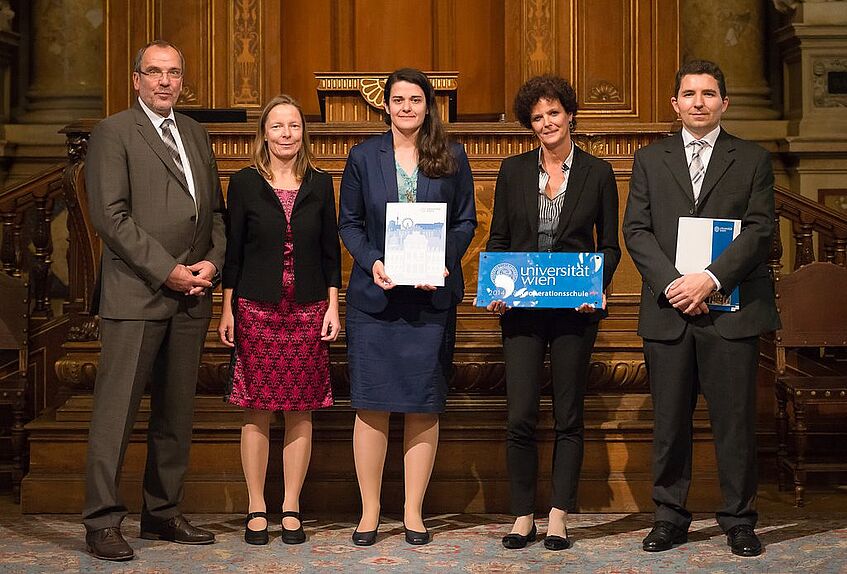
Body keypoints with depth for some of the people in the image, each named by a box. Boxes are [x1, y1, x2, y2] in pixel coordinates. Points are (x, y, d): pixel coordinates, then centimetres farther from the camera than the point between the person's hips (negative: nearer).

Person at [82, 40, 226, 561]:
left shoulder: (196, 134, 18)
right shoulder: (113, 132, -2)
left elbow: (215, 209, 19)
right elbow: (111, 216, -11)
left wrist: (212, 261, 1)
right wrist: (167, 271, -13)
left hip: (191, 297, 6)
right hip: (136, 293, -6)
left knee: (177, 413, 10)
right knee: (116, 411, -4)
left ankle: (163, 514, 20)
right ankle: (103, 522, 2)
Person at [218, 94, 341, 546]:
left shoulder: (319, 185, 8)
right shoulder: (244, 184, 3)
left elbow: (330, 251, 10)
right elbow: (232, 251, 4)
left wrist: (333, 307, 4)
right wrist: (227, 310, 0)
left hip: (308, 311, 2)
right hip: (256, 309, -1)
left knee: (300, 411, 3)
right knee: (257, 411, 1)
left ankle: (291, 508, 12)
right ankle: (256, 509, 10)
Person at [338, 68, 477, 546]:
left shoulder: (451, 158, 6)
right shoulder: (364, 157, 6)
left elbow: (466, 221, 8)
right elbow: (349, 222, 7)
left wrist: (445, 261, -9)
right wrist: (372, 262, -10)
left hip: (432, 296, 0)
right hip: (374, 296, 0)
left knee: (424, 406, 3)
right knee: (372, 403, 0)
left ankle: (414, 513, 12)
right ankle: (370, 512, 9)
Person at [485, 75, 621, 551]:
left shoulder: (598, 172, 3)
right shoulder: (513, 171, 7)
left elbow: (610, 245, 6)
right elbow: (498, 239, 10)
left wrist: (596, 286, -12)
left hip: (575, 310, -1)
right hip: (522, 308, 1)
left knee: (569, 417, 5)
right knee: (521, 417, -2)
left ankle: (559, 517, 12)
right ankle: (523, 516, 9)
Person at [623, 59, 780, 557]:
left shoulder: (753, 160, 8)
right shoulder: (650, 160, 13)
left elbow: (759, 230, -2)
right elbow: (636, 231, 5)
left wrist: (710, 279, -15)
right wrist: (671, 283, -10)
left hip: (732, 310, -1)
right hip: (668, 311, 2)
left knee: (735, 419, 2)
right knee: (670, 420, 6)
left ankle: (739, 520, 13)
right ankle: (670, 516, 16)